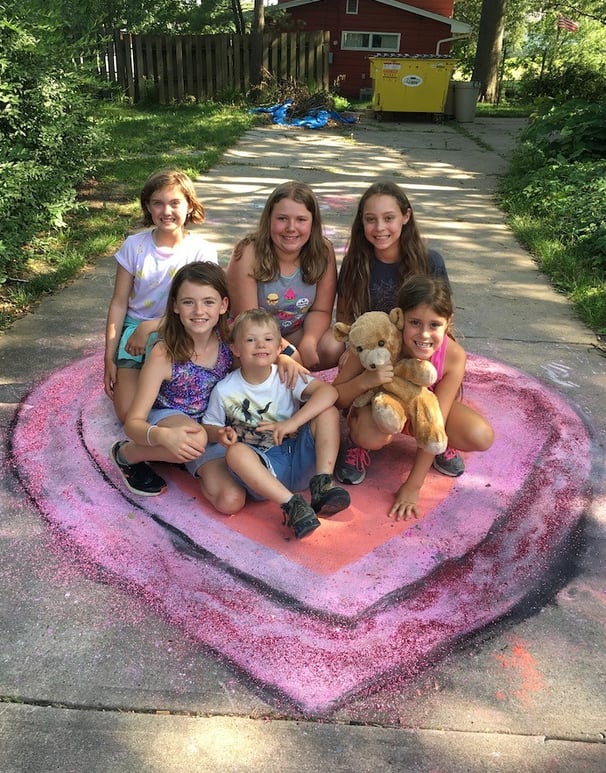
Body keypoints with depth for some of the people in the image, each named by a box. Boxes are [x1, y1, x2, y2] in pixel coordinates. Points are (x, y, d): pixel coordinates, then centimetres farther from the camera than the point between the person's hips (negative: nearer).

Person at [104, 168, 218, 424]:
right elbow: (119, 304, 1)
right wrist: (109, 358, 0)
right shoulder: (134, 245, -3)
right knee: (128, 413, -11)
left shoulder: (202, 252, -8)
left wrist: (149, 327, -19)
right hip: (134, 329, 1)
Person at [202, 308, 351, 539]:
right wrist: (221, 434, -17)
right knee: (235, 452, -34)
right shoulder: (225, 390, -2)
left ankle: (322, 483, -24)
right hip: (263, 466, -1)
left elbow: (328, 391, -18)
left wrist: (293, 422, -27)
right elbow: (208, 426, 8)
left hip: (299, 459, 1)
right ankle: (290, 503, -37)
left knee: (328, 411, -17)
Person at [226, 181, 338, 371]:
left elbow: (321, 310, -8)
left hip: (298, 333, 3)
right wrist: (289, 352, -28)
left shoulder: (323, 252, -13)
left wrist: (308, 342, -29)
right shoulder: (248, 254, -22)